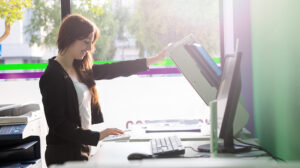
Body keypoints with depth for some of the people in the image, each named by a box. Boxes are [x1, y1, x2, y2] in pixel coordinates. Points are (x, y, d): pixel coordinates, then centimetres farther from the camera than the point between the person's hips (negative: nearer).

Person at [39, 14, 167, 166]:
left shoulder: (81, 69, 7)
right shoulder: (52, 76, -18)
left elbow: (111, 70, 13)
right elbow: (58, 125, -20)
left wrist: (154, 59, 13)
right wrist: (97, 136, -25)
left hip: (83, 148, 8)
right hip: (64, 154, -8)